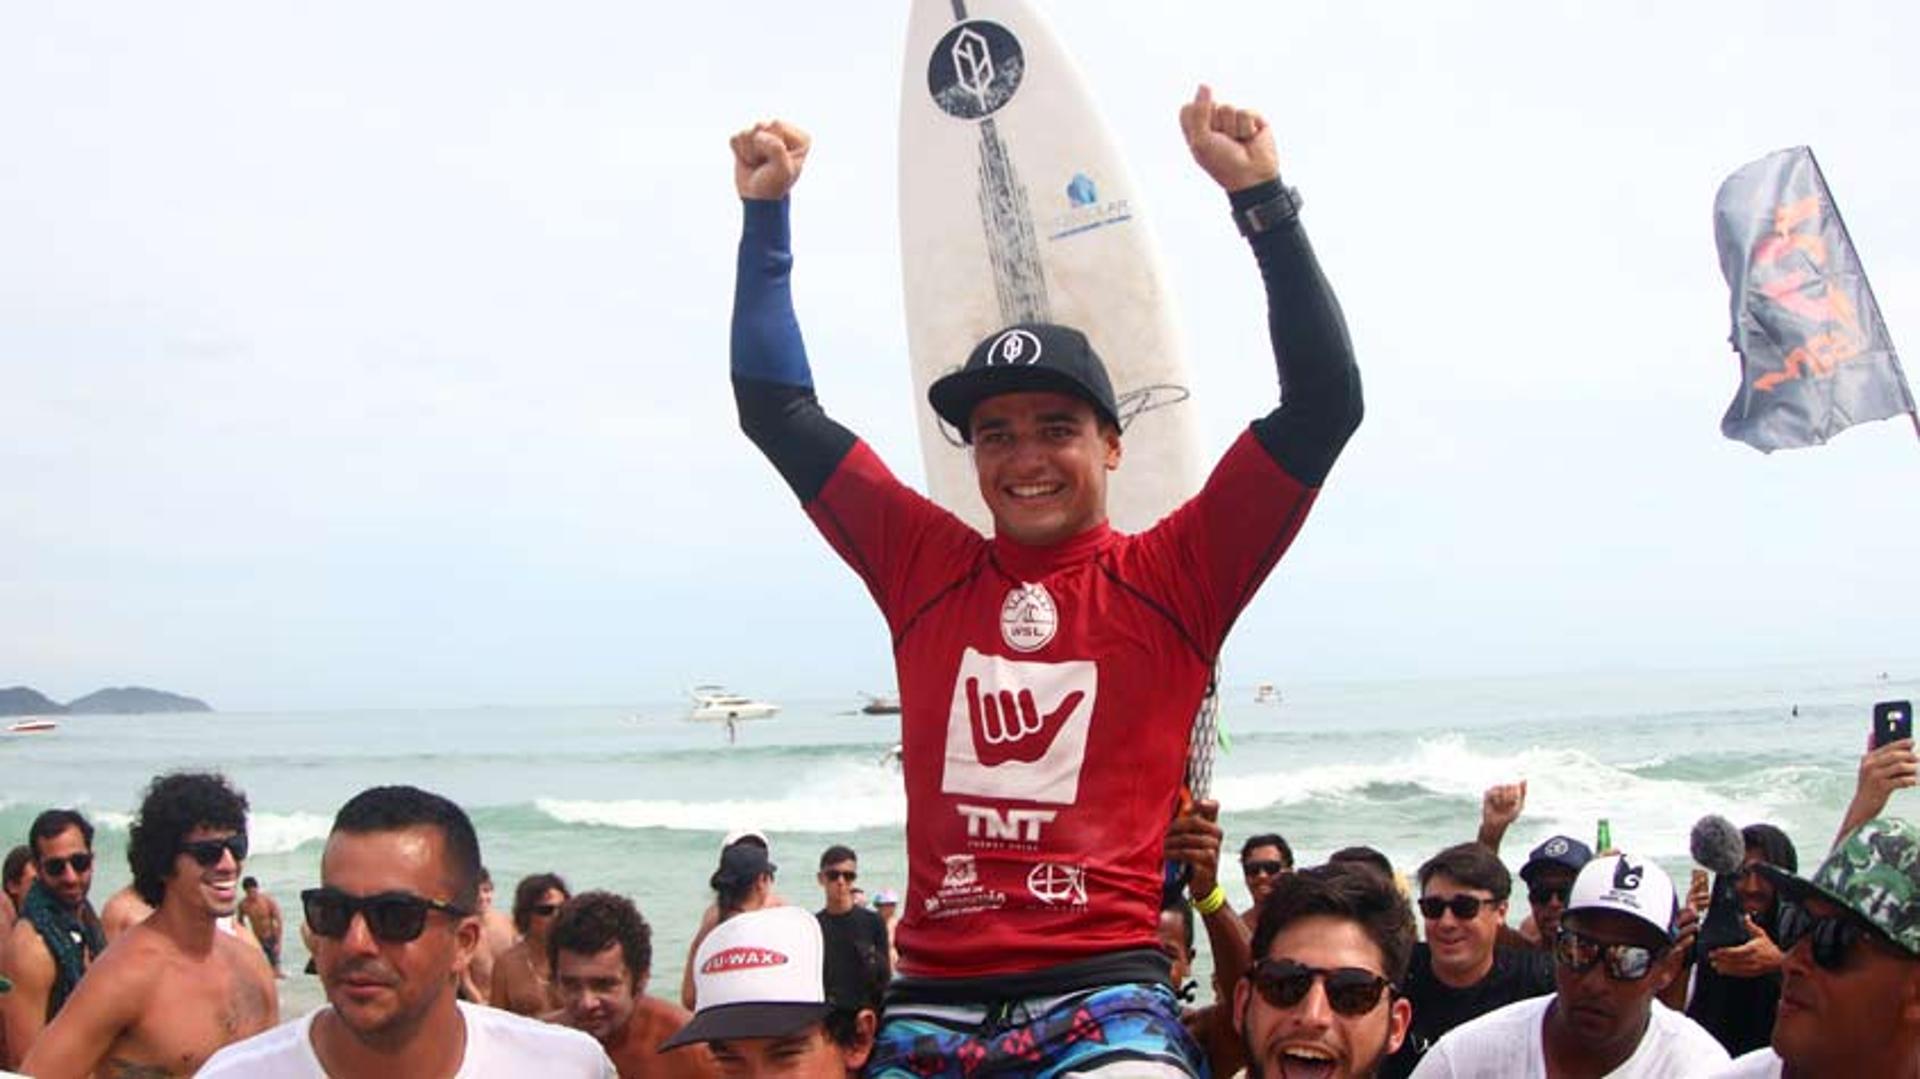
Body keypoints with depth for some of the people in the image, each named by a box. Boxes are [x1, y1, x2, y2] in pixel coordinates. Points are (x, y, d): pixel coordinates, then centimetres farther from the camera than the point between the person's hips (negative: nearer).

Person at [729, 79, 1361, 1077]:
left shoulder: (1171, 578, 5)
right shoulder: (926, 565, 12)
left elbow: (1324, 405, -1)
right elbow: (778, 407, 17)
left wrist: (1261, 201, -5)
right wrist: (767, 213, 15)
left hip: (1107, 990, -3)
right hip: (932, 991, 3)